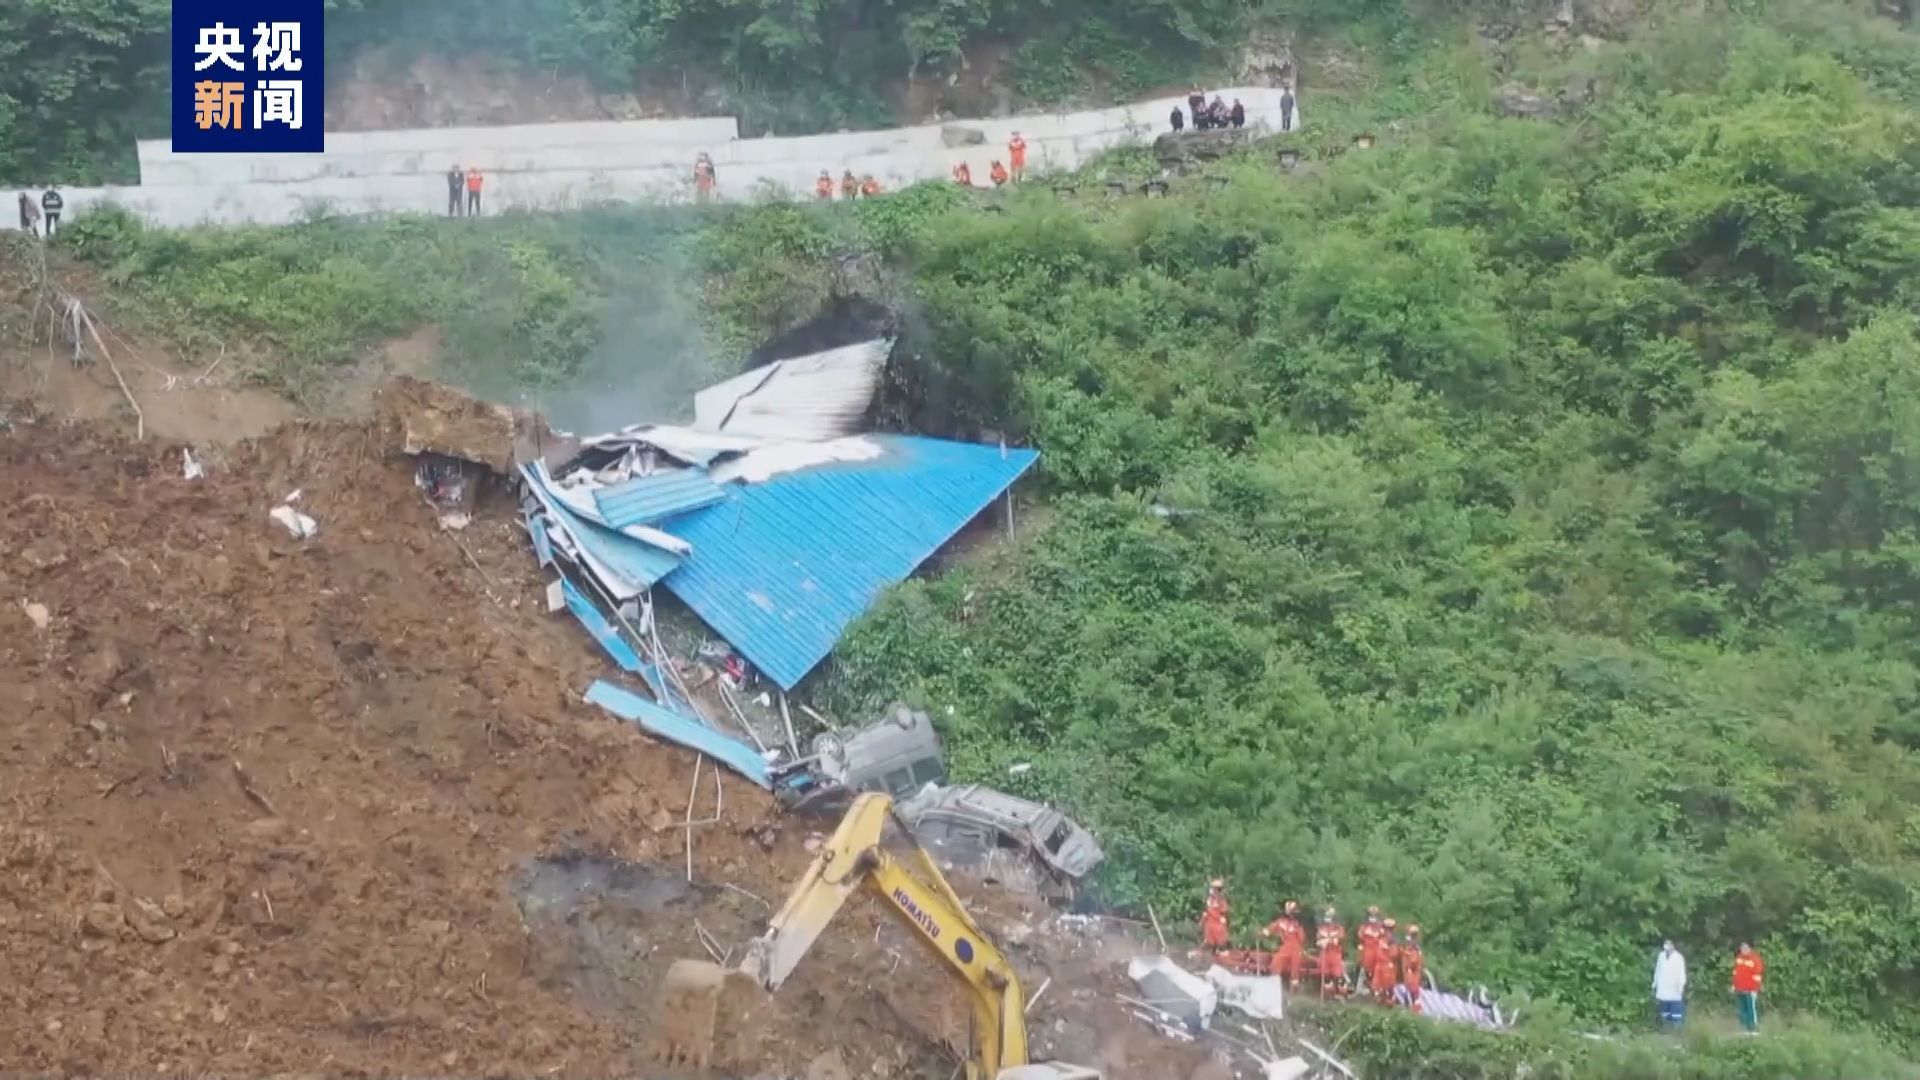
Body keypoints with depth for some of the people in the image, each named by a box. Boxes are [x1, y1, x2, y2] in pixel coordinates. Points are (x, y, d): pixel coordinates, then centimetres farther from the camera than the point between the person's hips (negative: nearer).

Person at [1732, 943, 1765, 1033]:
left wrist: (1754, 989, -16)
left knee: (1752, 1009, -6)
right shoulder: (1738, 957, 11)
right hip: (1739, 990, 7)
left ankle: (1755, 1029, -2)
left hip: (1750, 990, -7)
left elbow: (1757, 975, -13)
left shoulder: (1755, 959, -11)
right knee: (1743, 1009, 9)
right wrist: (1734, 985, 18)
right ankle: (1745, 1028, 14)